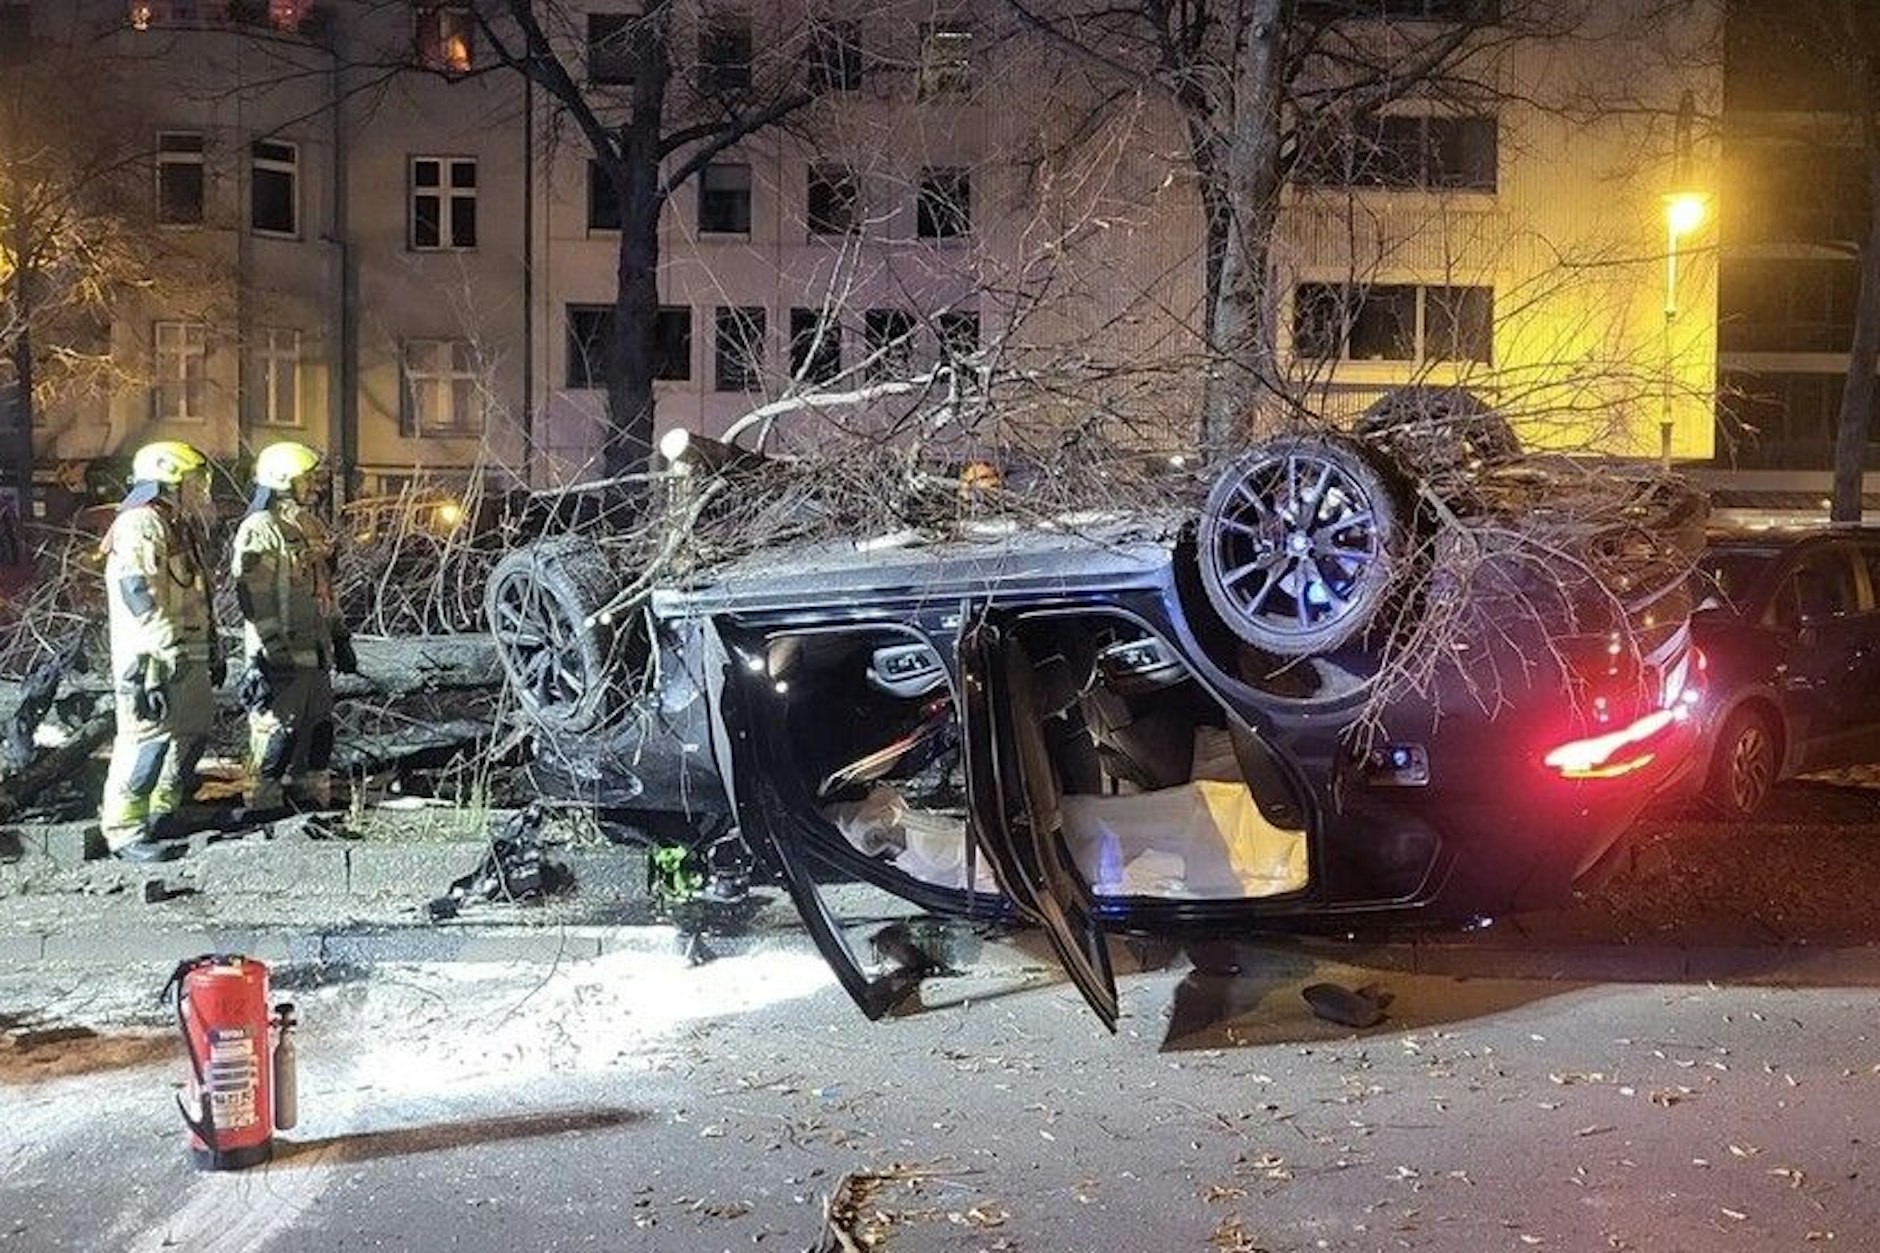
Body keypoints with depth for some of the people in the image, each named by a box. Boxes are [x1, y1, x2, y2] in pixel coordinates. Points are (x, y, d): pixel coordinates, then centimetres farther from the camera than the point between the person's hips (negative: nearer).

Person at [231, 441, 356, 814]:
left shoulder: (312, 526, 16)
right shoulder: (259, 531, -12)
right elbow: (255, 600, -17)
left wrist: (340, 637, 23)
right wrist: (262, 657, -21)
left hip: (316, 651, 9)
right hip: (280, 656, -9)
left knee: (319, 730, 13)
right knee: (276, 733, -4)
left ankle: (315, 799, 24)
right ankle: (264, 807, 5)